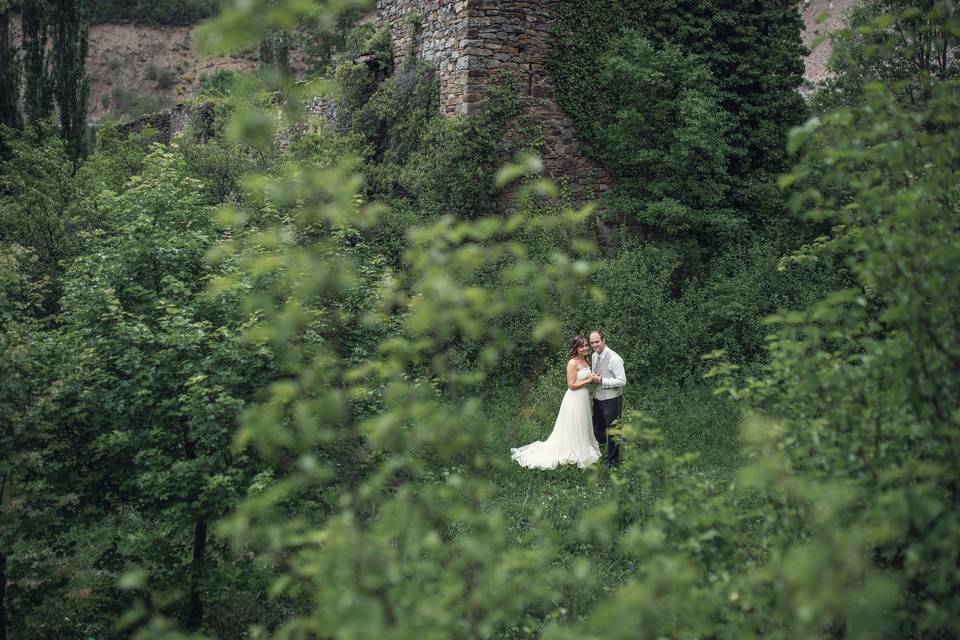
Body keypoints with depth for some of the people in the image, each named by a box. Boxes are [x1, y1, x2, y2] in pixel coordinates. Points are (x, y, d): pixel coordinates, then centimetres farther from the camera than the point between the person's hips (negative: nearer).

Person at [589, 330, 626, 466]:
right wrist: (593, 377, -5)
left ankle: (613, 460, 22)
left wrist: (601, 380, -23)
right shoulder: (594, 356, 4)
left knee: (612, 430, 6)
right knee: (597, 428, 21)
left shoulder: (614, 359, -21)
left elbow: (622, 381, -21)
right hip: (598, 397, 8)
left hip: (612, 399, -8)